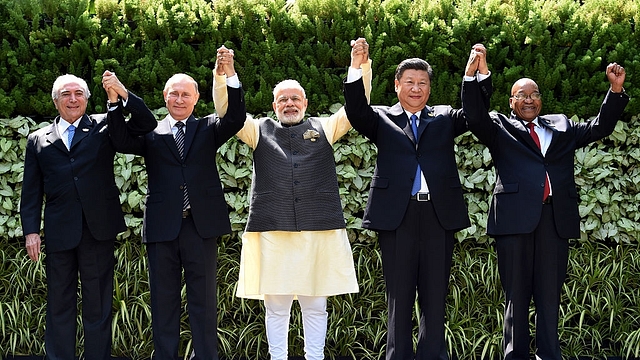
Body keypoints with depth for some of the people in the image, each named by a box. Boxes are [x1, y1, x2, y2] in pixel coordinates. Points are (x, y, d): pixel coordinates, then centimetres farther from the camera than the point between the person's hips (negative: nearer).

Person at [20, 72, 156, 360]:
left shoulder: (103, 127, 8)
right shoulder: (38, 139, 12)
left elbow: (146, 123, -3)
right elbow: (31, 191, 10)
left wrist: (122, 94, -16)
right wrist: (31, 230, 1)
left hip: (98, 229, -1)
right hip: (58, 232, 1)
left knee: (98, 304, 6)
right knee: (59, 305, 8)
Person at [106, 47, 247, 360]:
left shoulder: (208, 128, 10)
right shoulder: (151, 134, 9)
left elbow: (236, 119, -8)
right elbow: (122, 138, -8)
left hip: (201, 225, 0)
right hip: (162, 226, 1)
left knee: (203, 299, 5)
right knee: (163, 300, 8)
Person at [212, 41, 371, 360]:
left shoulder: (323, 129, 15)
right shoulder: (260, 131, 15)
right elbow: (227, 113, 6)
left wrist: (361, 69, -7)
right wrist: (225, 76, -10)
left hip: (319, 231, 0)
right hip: (272, 232, 0)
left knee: (315, 305, 5)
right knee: (275, 306, 3)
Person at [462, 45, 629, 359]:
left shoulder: (561, 126, 22)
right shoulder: (499, 127, 11)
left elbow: (599, 127, 18)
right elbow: (476, 117, -6)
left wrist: (616, 90, 6)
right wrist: (473, 75, -20)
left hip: (555, 218, 3)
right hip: (515, 216, -3)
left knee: (550, 296, 5)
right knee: (516, 295, 2)